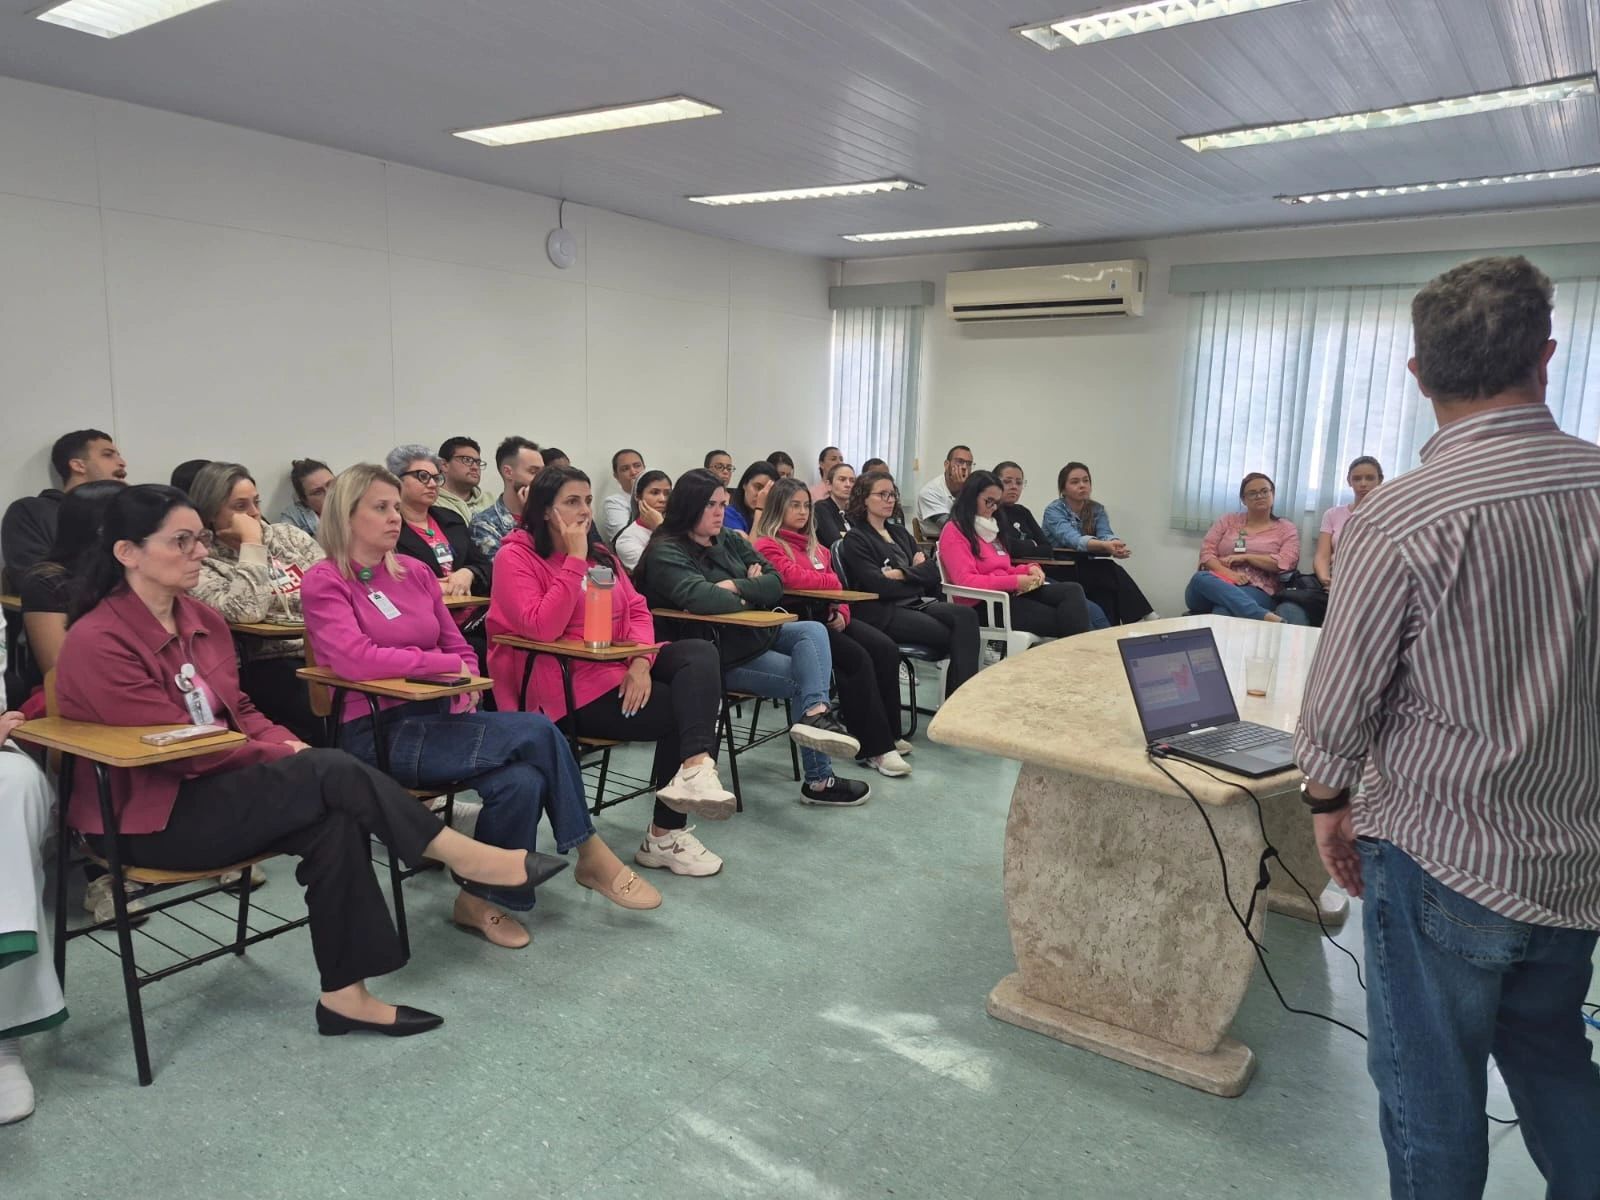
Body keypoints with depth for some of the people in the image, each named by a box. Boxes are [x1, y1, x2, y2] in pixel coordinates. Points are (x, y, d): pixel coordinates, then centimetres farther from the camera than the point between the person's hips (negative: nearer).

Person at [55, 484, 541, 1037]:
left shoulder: (203, 620, 7)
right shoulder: (97, 642, -17)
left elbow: (239, 710, 12)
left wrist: (292, 748, -8)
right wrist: (282, 756, -15)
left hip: (212, 790, 7)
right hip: (148, 817, -7)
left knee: (334, 820, -24)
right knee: (333, 774, -27)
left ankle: (345, 992, -18)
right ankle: (467, 857, -15)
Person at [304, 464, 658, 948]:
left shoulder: (414, 575, 13)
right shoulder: (324, 582, -4)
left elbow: (461, 650, 17)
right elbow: (355, 659, -21)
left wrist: (462, 692, -4)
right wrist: (443, 664, -14)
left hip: (439, 718, 6)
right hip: (378, 733, -6)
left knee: (522, 780, -24)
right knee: (536, 732, -22)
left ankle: (482, 900, -4)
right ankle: (590, 853, -6)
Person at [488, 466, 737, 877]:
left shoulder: (598, 552, 16)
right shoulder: (516, 557, -6)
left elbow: (637, 609, 9)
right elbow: (542, 628, -21)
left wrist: (641, 661, -11)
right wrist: (574, 560, -20)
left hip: (621, 666, 7)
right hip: (569, 688, -7)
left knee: (701, 653, -22)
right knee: (682, 709, -19)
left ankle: (695, 768, -41)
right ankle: (665, 834, -11)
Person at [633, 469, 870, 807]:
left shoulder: (731, 542, 11)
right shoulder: (666, 553, -12)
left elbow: (775, 584, 4)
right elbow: (700, 598, -30)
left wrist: (736, 586, -15)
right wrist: (747, 598, -11)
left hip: (753, 634, 8)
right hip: (715, 655, -8)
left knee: (813, 631, -18)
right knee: (804, 678, -16)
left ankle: (816, 712, -41)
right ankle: (819, 780, -10)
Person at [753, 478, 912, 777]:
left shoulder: (814, 545, 23)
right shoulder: (767, 545, -4)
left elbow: (834, 586, 18)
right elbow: (792, 577, -21)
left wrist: (841, 611, -4)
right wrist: (832, 580, -5)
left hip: (826, 616, 8)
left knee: (885, 648, -14)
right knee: (857, 658, -26)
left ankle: (889, 734, -7)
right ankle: (875, 748, -22)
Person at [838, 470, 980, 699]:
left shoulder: (900, 533, 24)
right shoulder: (856, 539, 2)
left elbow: (933, 571, 11)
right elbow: (876, 585, -12)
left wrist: (902, 574, -7)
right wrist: (917, 574, -1)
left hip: (917, 604, 6)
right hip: (884, 613, -6)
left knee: (966, 615, -25)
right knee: (958, 636, -25)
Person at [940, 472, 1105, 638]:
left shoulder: (988, 527, 24)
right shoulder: (954, 531, -4)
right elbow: (965, 581, -15)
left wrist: (1029, 568, 4)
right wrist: (1014, 581, -17)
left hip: (1010, 593, 8)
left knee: (1072, 591, -18)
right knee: (1065, 620, -22)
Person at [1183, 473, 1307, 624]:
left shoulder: (1286, 528, 15)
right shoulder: (1228, 520, 20)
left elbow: (1286, 563, -3)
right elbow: (1206, 552, 8)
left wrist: (1245, 557, -6)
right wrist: (1227, 573, -12)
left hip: (1257, 591, -3)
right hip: (1217, 586, 3)